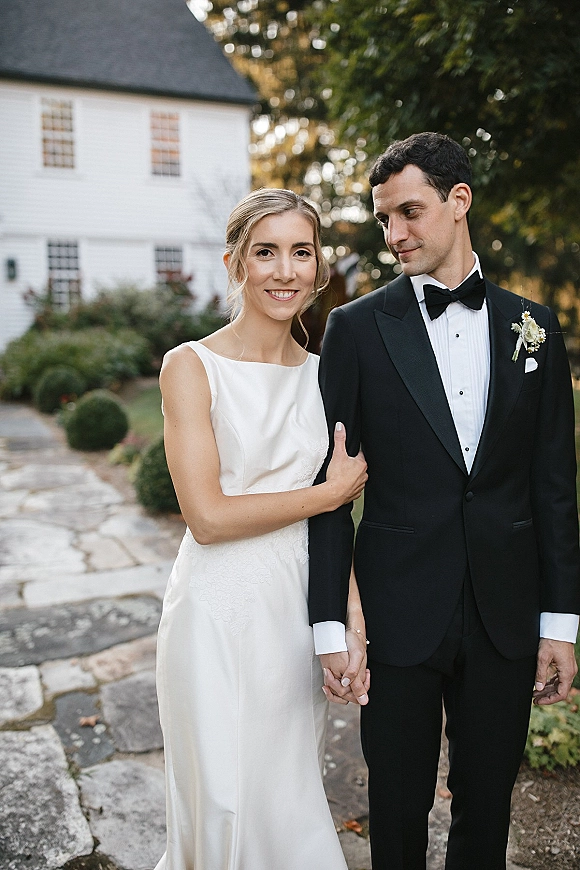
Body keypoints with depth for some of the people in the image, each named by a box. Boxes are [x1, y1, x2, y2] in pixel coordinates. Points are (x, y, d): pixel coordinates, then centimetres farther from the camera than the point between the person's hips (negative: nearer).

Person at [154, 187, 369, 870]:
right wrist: (330, 491, -10)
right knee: (226, 804, 11)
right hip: (220, 613, -4)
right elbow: (207, 515, -16)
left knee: (294, 799, 20)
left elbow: (334, 515, 6)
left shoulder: (322, 373, 5)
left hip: (300, 607, 5)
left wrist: (351, 614, -6)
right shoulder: (191, 366, -10)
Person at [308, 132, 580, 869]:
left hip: (507, 614, 2)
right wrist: (329, 624, -8)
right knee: (398, 805, 15)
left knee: (487, 803, 18)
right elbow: (330, 483, -5)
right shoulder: (357, 327, -4)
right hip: (401, 612, -2)